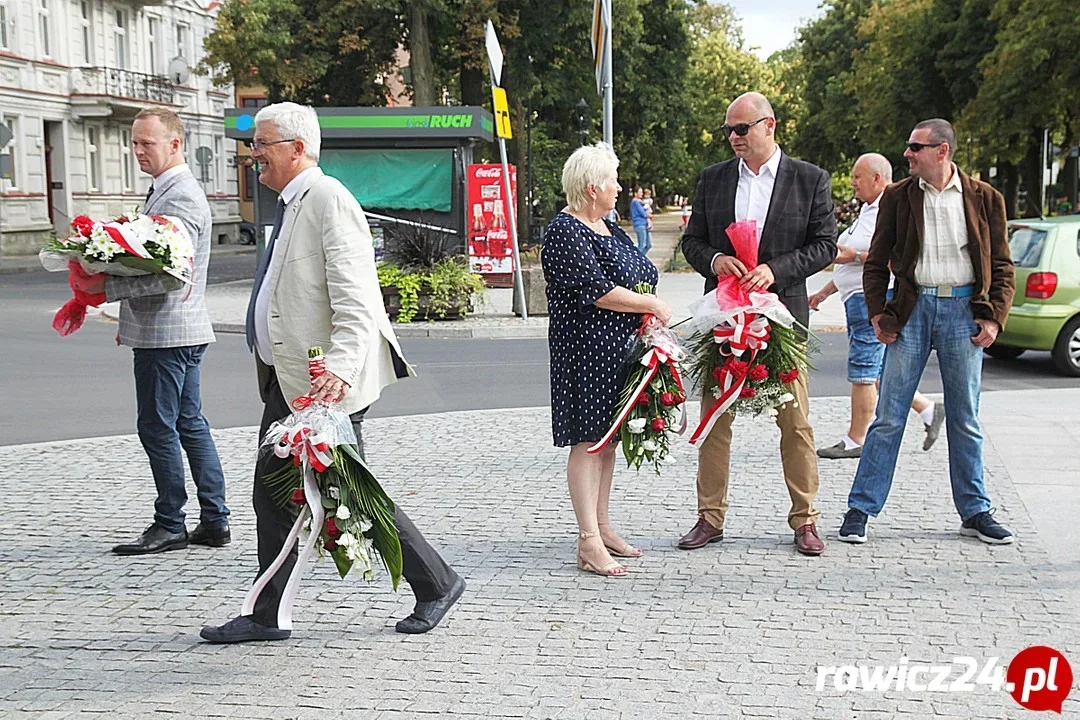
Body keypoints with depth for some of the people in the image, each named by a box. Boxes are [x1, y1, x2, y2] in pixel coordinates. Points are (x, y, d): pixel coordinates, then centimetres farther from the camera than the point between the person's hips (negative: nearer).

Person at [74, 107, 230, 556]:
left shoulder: (182, 198, -17)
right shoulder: (162, 191, 17)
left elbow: (170, 275, -26)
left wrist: (104, 286, -24)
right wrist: (131, 318, 23)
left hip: (167, 333, -10)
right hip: (175, 331, 10)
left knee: (158, 427, -3)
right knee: (189, 423, 12)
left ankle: (170, 526, 6)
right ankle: (214, 521, 17)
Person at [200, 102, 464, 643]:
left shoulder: (329, 200, -15)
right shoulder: (290, 205, 15)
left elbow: (354, 299, -25)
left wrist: (340, 370, -36)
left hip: (325, 383, -10)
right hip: (286, 380, 10)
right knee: (272, 493, 10)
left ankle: (437, 584, 16)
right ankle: (266, 617, 19)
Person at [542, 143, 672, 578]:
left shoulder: (608, 228, 17)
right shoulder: (564, 232, -13)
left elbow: (639, 275, 21)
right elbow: (596, 290, -20)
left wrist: (652, 314, 4)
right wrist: (651, 305, -12)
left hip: (617, 350, 9)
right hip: (587, 350, -9)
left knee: (608, 438, 13)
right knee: (588, 440, -7)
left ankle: (602, 527, 21)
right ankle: (589, 543, -5)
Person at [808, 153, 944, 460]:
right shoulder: (869, 210, 21)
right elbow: (850, 265, 27)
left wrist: (855, 255, -21)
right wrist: (824, 292, 24)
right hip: (860, 299, 11)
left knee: (863, 371, -4)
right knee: (876, 371, 13)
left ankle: (856, 440, 3)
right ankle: (929, 411, 22)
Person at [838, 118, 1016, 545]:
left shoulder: (984, 199, 5)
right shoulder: (897, 197, 5)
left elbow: (1002, 266, 7)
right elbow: (876, 262, 8)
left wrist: (994, 316, -4)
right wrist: (878, 313, -2)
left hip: (963, 310, 0)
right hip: (913, 308, 0)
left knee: (965, 420, 8)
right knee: (888, 418, 0)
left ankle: (975, 512, 19)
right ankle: (860, 509, 6)